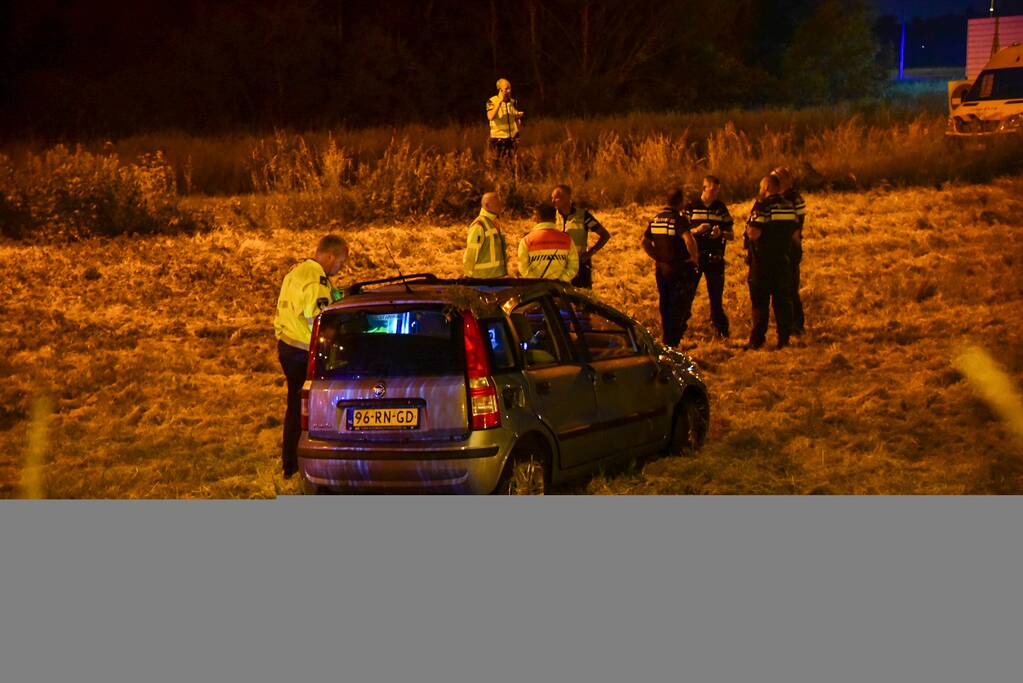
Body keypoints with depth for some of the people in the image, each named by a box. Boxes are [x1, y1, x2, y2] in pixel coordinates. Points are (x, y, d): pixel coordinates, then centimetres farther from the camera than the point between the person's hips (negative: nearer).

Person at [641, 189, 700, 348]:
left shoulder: (656, 219, 6)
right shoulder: (678, 219, -17)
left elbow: (645, 242, 11)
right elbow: (689, 241, -32)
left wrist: (657, 257, 11)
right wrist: (694, 257, -16)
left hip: (661, 269, 7)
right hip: (679, 269, -7)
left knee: (665, 305, 17)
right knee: (680, 306, 4)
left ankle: (667, 339, 24)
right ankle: (673, 341, 2)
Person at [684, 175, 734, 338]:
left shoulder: (721, 208, 8)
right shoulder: (691, 207, 0)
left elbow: (731, 236, 10)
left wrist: (721, 233, -11)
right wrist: (696, 230, -18)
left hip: (715, 258, 2)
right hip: (694, 256, -2)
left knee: (716, 296, 6)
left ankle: (722, 331, 14)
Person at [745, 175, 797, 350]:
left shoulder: (762, 206, -13)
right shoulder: (789, 206, 8)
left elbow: (753, 234, -21)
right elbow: (794, 232, 15)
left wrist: (748, 226, 0)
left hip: (763, 261, -5)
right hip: (783, 260, 6)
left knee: (760, 302, 0)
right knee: (783, 300, 9)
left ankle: (757, 340, 0)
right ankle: (784, 339, 9)